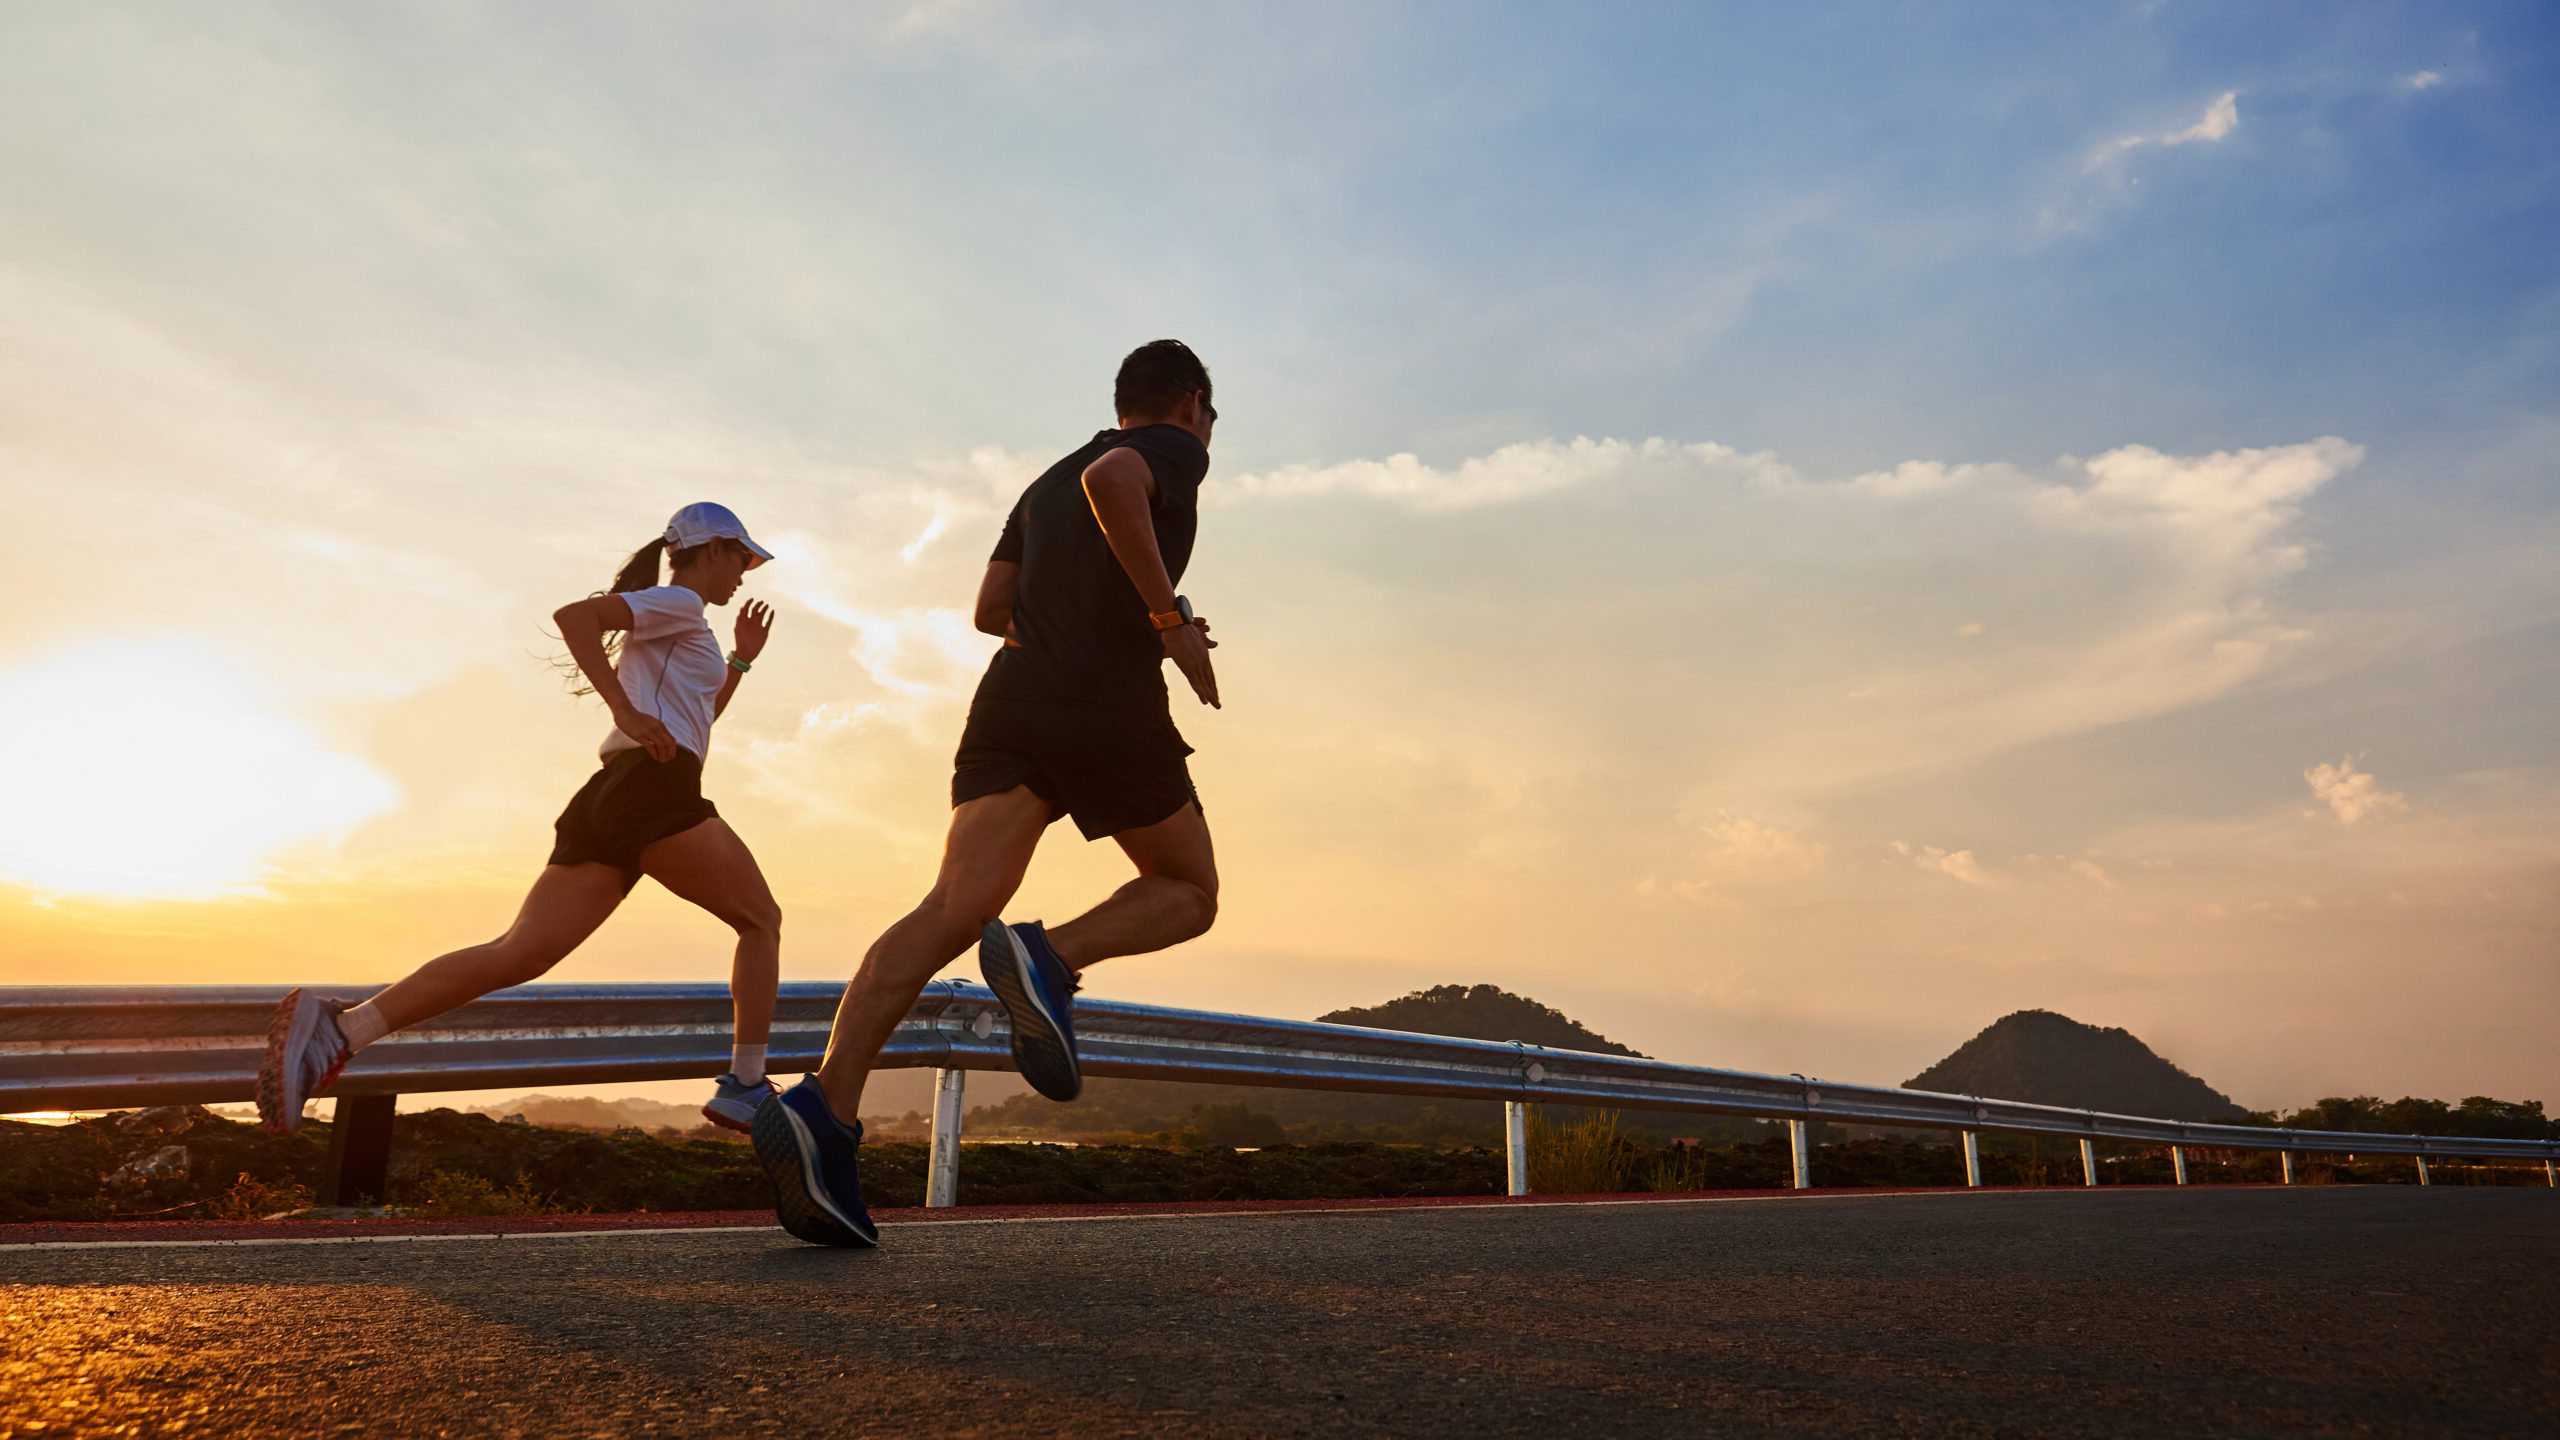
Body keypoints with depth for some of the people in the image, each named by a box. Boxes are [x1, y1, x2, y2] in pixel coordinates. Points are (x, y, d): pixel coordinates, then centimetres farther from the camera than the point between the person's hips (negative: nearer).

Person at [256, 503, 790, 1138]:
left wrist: (742, 660, 35)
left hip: (600, 801, 9)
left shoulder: (670, 626, 33)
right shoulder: (678, 602, 4)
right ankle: (745, 1088, -4)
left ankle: (340, 1027, -19)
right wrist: (626, 710, -19)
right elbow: (572, 614, -13)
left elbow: (695, 721, 44)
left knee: (519, 953, -5)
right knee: (760, 919, 3)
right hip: (652, 788, -9)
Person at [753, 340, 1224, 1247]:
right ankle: (1049, 957, -16)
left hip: (1012, 698, 6)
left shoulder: (1045, 485, 31)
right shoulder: (1174, 451, 10)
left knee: (958, 907, -10)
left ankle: (824, 1108, -28)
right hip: (1113, 711, -6)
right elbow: (1109, 480, -14)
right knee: (1188, 892, 13)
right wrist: (1168, 617, -11)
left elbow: (992, 609, 24)